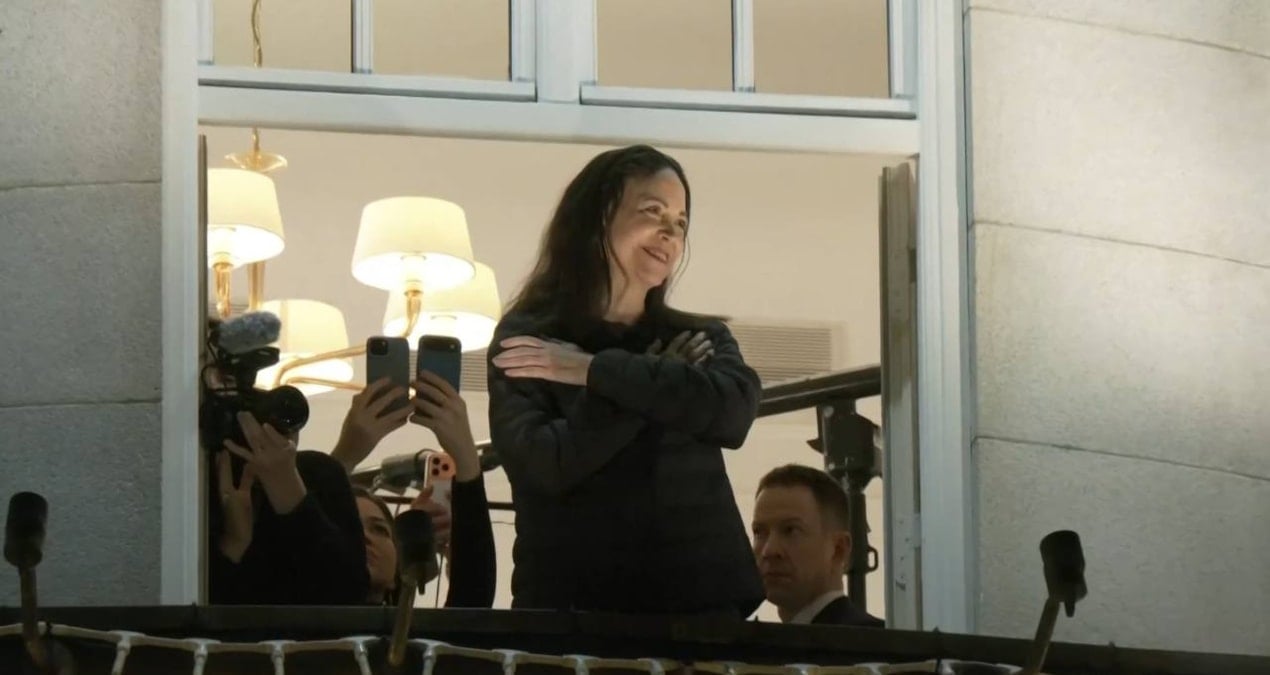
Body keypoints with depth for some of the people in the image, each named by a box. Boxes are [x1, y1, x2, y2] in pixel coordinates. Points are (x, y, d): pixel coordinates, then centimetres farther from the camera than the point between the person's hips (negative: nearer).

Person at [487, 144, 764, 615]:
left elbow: (733, 411, -9)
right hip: (570, 603, -2)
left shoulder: (701, 338, 14)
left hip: (700, 597, 2)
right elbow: (544, 464, -11)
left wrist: (596, 371, -10)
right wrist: (657, 379, -6)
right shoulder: (525, 338, 4)